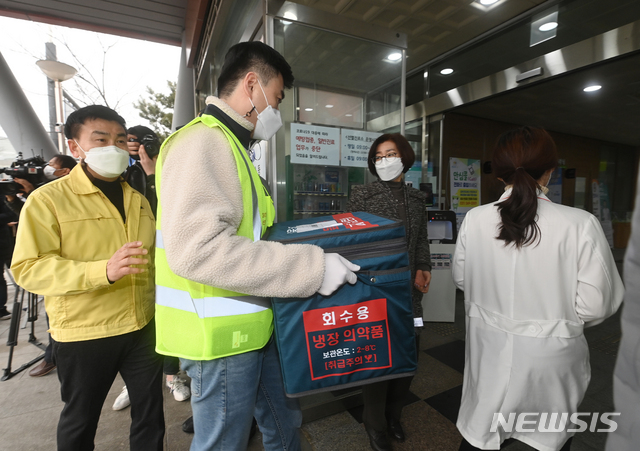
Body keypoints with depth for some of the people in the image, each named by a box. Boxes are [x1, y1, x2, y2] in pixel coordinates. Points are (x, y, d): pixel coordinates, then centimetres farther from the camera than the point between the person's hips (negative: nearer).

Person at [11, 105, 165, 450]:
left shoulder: (138, 199, 8)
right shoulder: (48, 199, -8)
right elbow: (29, 268, -16)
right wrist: (103, 271, -31)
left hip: (143, 327, 4)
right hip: (83, 335, -4)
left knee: (151, 413, 17)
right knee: (80, 421, 19)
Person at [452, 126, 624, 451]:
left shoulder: (475, 219, -14)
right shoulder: (580, 224, -19)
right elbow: (595, 307, -14)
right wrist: (560, 317, 7)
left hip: (489, 352, 1)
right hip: (549, 359, 0)